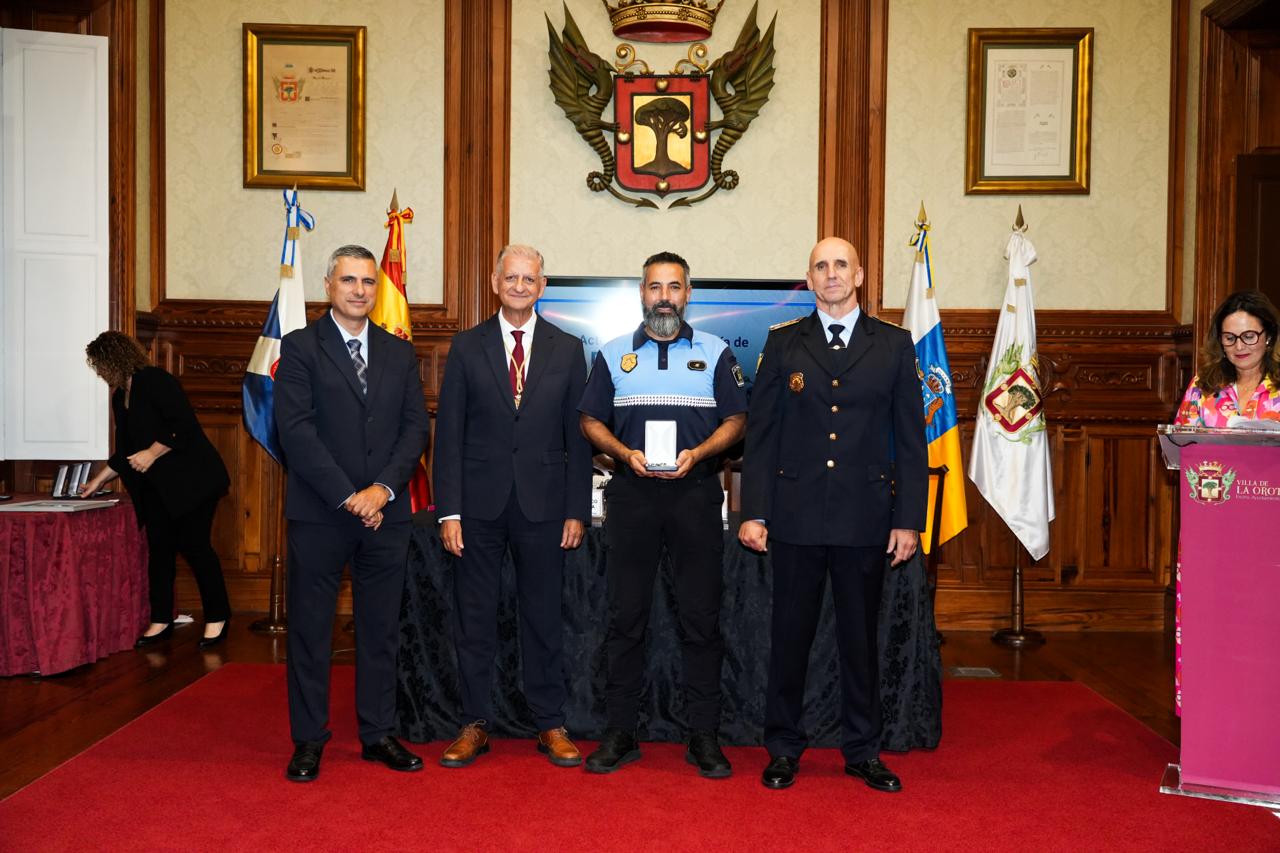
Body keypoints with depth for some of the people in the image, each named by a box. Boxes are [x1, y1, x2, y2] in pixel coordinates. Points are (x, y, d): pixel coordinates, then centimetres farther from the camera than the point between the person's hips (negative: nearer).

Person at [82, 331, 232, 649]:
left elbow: (183, 425, -21)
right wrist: (97, 482, 20)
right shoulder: (120, 397, 15)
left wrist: (152, 453, -19)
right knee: (159, 549, 6)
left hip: (191, 479, -9)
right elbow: (125, 452, 21)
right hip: (155, 486, 9)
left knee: (194, 545, -7)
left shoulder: (154, 380, -13)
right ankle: (161, 621, 13)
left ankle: (217, 619, 3)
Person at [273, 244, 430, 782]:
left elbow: (416, 428, 5)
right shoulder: (300, 348, 0)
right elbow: (296, 430, -9)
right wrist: (348, 498, -14)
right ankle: (308, 739, 17)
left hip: (385, 512, 3)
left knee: (381, 630, 9)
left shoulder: (399, 353, 12)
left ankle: (378, 733, 20)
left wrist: (383, 489, -9)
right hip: (319, 513, -3)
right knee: (309, 628, 5)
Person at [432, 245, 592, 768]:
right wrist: (449, 510, -5)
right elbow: (449, 432, 1)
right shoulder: (467, 346, 4)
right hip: (480, 503, 0)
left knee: (544, 617, 8)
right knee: (474, 618, 7)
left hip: (542, 504, 0)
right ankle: (475, 725, 19)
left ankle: (551, 725, 19)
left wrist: (577, 510, -1)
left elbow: (578, 434, 5)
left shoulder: (567, 349, 5)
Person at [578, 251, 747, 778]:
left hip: (695, 493, -1)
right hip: (631, 495, 1)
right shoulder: (613, 355, 11)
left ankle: (705, 737, 10)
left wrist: (698, 453, -12)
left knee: (701, 616, 1)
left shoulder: (715, 353, 8)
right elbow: (591, 422, 10)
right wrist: (626, 453, -9)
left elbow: (735, 420, 6)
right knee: (625, 616, 3)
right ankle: (620, 733, 12)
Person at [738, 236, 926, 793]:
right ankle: (783, 749, 22)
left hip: (865, 516, 0)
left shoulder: (893, 345, 6)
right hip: (796, 516, 0)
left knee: (860, 637, 10)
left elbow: (910, 438, 5)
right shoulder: (783, 344, 6)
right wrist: (753, 512, -3)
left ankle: (862, 751, 24)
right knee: (790, 635, 7)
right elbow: (761, 431, 3)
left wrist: (909, 519, -1)